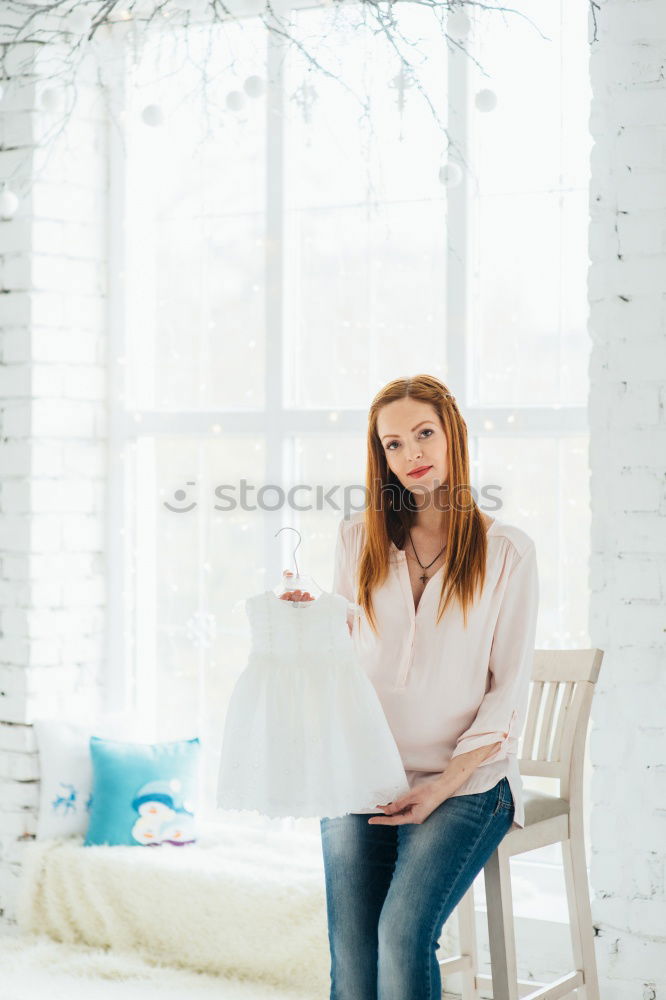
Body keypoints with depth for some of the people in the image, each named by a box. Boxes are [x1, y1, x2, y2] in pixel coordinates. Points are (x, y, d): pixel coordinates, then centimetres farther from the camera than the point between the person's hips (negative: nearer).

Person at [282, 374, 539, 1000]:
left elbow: (508, 693, 0)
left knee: (403, 931, -23)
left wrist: (442, 786, -9)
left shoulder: (507, 551, 2)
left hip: (466, 784, -2)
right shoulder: (359, 537, 11)